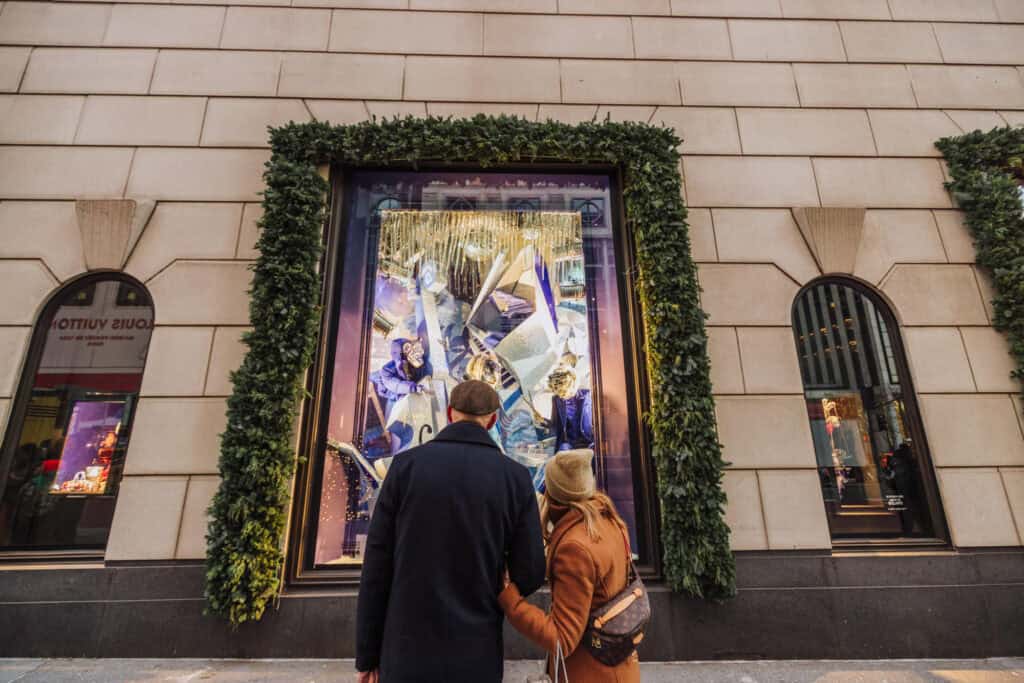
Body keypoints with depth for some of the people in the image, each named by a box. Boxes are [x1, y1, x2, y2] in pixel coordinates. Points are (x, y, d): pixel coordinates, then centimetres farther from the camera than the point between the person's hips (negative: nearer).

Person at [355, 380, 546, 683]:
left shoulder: (406, 465, -9)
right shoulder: (516, 476, -8)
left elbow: (377, 564, -7)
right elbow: (529, 575, -6)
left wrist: (367, 651, 6)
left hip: (410, 647, 0)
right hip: (475, 654, 1)